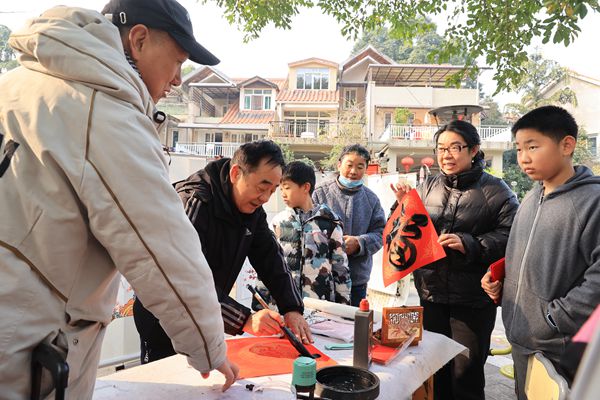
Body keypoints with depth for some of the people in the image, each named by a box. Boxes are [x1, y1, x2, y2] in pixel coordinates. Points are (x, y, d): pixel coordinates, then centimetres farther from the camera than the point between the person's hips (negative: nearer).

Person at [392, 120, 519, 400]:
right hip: (431, 294, 4)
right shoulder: (428, 186, 5)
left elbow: (510, 236, -13)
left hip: (473, 299, -4)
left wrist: (469, 244, -24)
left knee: (466, 375, 12)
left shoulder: (495, 190, -6)